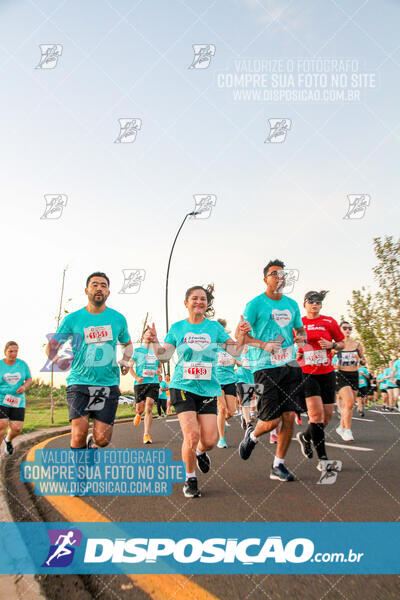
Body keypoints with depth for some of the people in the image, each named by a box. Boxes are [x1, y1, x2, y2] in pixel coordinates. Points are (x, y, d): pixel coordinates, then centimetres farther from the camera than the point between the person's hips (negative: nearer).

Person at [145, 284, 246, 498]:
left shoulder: (214, 327, 6)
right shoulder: (177, 328, 6)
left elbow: (235, 350, 5)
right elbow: (164, 354, 7)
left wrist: (242, 335, -12)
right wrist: (154, 341, -10)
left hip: (208, 389, 2)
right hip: (183, 387, -1)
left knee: (210, 441, -3)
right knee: (191, 435, -14)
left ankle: (200, 452, 36)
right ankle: (190, 480, 11)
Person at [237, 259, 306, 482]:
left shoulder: (292, 304, 12)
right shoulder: (256, 304, -4)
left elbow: (300, 328, 25)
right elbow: (240, 334, -6)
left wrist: (301, 337, 2)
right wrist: (263, 345, -20)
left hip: (290, 366, 5)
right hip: (266, 367, -5)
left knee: (290, 417, 2)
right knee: (271, 421, -4)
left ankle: (278, 465, 18)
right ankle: (252, 435, 31)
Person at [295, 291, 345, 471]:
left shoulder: (329, 322, 5)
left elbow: (341, 343, 13)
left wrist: (332, 345, -7)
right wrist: (296, 353, -6)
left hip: (327, 372, 3)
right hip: (307, 373, -2)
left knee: (328, 414, 5)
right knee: (316, 412, -16)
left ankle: (305, 436, 33)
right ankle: (322, 458, -7)